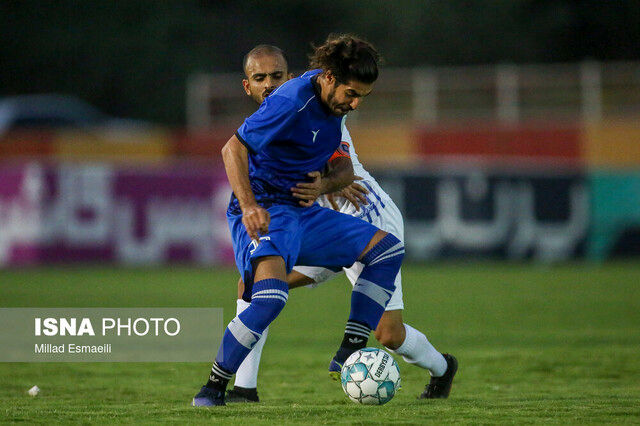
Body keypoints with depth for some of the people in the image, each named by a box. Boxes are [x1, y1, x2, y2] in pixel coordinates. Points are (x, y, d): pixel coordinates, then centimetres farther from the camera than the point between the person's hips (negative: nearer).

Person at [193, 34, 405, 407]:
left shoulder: (336, 104, 8)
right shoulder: (293, 101, -19)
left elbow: (346, 170, 20)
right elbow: (233, 149, -22)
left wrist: (325, 184, -4)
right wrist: (249, 206, -35)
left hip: (304, 212, 9)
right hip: (264, 213, -9)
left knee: (389, 248, 3)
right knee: (272, 295, -33)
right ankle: (213, 388, -21)